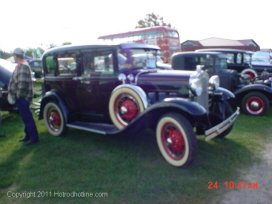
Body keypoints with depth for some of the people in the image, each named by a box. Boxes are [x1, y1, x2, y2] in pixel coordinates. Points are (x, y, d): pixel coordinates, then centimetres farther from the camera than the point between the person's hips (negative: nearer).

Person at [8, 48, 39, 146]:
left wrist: (19, 94, -18)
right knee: (25, 117, 16)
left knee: (27, 117, -5)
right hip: (20, 96, 10)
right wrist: (16, 94, 17)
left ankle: (34, 138, 2)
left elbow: (23, 82, -26)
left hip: (22, 97, -10)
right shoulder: (20, 65, 16)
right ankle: (28, 135, 28)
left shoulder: (23, 66, -17)